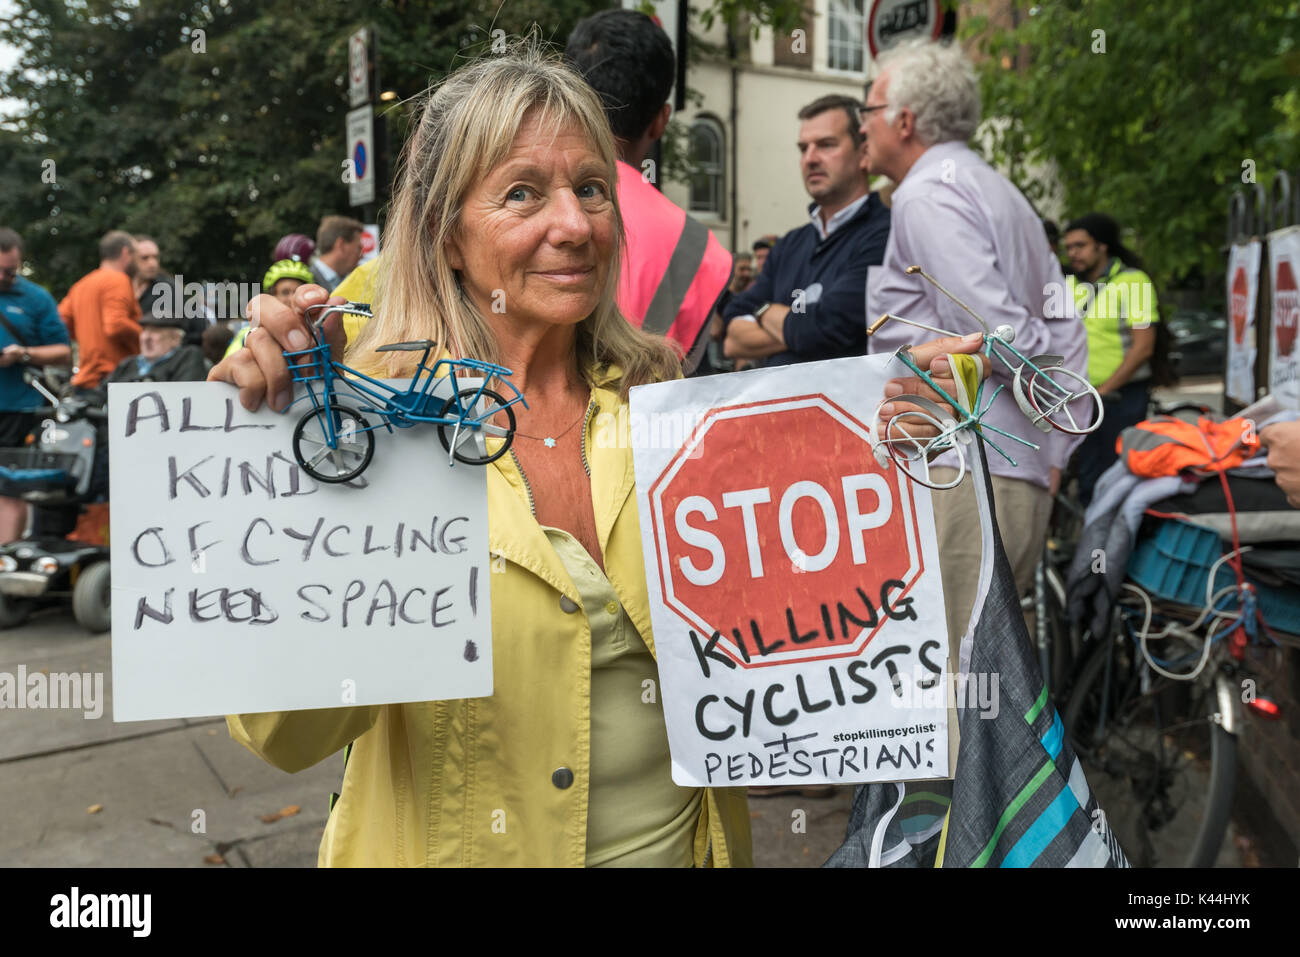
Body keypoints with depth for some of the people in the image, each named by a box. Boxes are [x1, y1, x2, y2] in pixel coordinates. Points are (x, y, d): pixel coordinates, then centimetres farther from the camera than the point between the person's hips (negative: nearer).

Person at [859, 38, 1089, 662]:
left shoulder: (927, 196, -6)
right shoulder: (996, 190, 23)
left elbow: (993, 331, -17)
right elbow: (1066, 327, 18)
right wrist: (1056, 449, 14)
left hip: (958, 472, -10)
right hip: (1025, 475, 10)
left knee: (943, 672, -8)